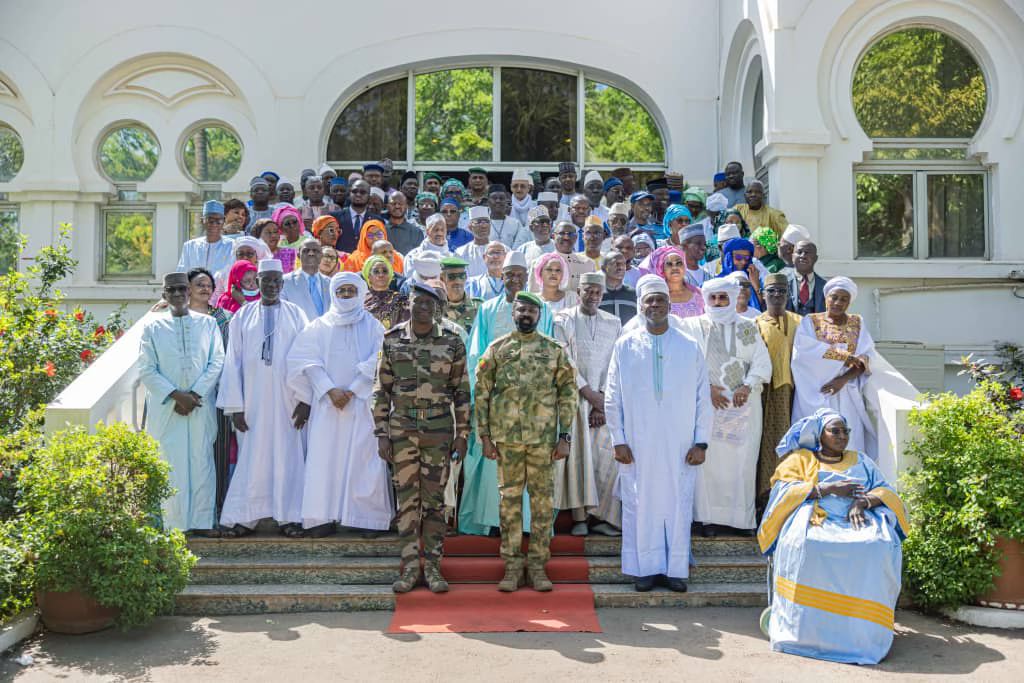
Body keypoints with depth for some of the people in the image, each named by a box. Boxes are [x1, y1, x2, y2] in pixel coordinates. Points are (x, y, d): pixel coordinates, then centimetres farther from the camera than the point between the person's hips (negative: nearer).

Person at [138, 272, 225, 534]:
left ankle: (202, 521, 5)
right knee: (171, 466, -2)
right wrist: (176, 395, -10)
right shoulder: (153, 327, 7)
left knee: (201, 463, 0)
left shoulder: (208, 323, 10)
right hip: (167, 408, -1)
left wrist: (195, 394, -8)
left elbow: (216, 362, 3)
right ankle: (175, 524, 3)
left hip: (202, 406, 1)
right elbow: (147, 369, 1)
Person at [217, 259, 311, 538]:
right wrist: (235, 406, -5)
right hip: (252, 401, 0)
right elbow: (233, 361, 3)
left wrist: (305, 399, -7)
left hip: (286, 400, 0)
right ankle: (244, 517, 9)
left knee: (288, 455, 2)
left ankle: (289, 517, 8)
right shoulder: (242, 316, 7)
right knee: (251, 456, 2)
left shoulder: (296, 315, 7)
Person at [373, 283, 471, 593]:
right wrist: (381, 434, 0)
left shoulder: (452, 343, 1)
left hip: (439, 430, -1)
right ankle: (409, 567, 12)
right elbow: (381, 390, 5)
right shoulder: (392, 340, 3)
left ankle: (432, 566, 13)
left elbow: (461, 391, 4)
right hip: (401, 429, 1)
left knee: (435, 499, 4)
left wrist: (462, 433, 1)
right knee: (406, 498, 4)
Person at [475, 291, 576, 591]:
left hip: (543, 438, 0)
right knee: (510, 499, 5)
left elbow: (567, 394, 3)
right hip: (507, 437, 0)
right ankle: (512, 566, 13)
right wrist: (485, 436, -1)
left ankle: (538, 565, 13)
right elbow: (481, 394, 4)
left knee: (542, 499, 4)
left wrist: (564, 437, -2)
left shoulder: (554, 350, 4)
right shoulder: (497, 349, 4)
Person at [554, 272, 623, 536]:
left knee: (607, 455, -5)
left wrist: (602, 396, -7)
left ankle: (605, 516, -1)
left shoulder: (613, 324, 11)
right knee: (577, 454, -5)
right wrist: (587, 392, -11)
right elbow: (564, 360, -5)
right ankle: (579, 517, -3)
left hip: (604, 398, 2)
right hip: (573, 396, -2)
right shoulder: (563, 320, 4)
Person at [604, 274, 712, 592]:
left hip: (680, 445, 0)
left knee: (678, 504, 4)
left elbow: (702, 397, 4)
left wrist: (701, 442, -1)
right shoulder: (625, 346, 2)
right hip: (638, 445, 0)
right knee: (639, 505, 3)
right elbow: (612, 397, 3)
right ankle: (645, 567, 15)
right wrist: (618, 441, -1)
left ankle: (676, 568, 15)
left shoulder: (690, 348, 3)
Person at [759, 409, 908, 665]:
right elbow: (784, 490, 2)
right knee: (807, 546, -38)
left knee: (877, 547, -33)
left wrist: (863, 501, -7)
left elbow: (886, 491, 16)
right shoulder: (801, 459, 20)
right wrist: (829, 488, -7)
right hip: (814, 519, -2)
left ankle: (862, 631, -30)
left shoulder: (860, 461, 29)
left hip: (857, 520, 2)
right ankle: (807, 629, -32)